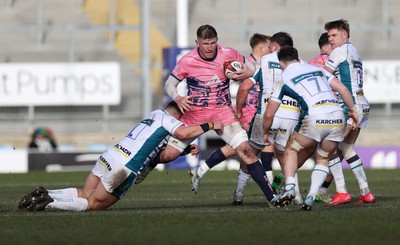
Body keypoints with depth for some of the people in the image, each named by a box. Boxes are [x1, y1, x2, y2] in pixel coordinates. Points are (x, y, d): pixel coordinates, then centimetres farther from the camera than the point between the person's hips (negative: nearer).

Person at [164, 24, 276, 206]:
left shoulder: (228, 54, -5)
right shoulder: (187, 61, -9)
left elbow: (250, 67, 11)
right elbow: (170, 84, 1)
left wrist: (248, 73, -13)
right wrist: (178, 99, -20)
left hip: (223, 111, 0)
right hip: (194, 113, 0)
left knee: (245, 150, -13)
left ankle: (272, 197, -10)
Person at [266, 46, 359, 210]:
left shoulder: (283, 79, 14)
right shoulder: (317, 69, 25)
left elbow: (269, 115, 15)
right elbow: (343, 89, 16)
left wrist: (266, 133, 32)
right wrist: (352, 110, 23)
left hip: (314, 118, -4)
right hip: (337, 117, 4)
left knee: (291, 151, 19)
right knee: (323, 159, 21)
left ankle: (289, 188, 0)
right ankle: (311, 197, 5)